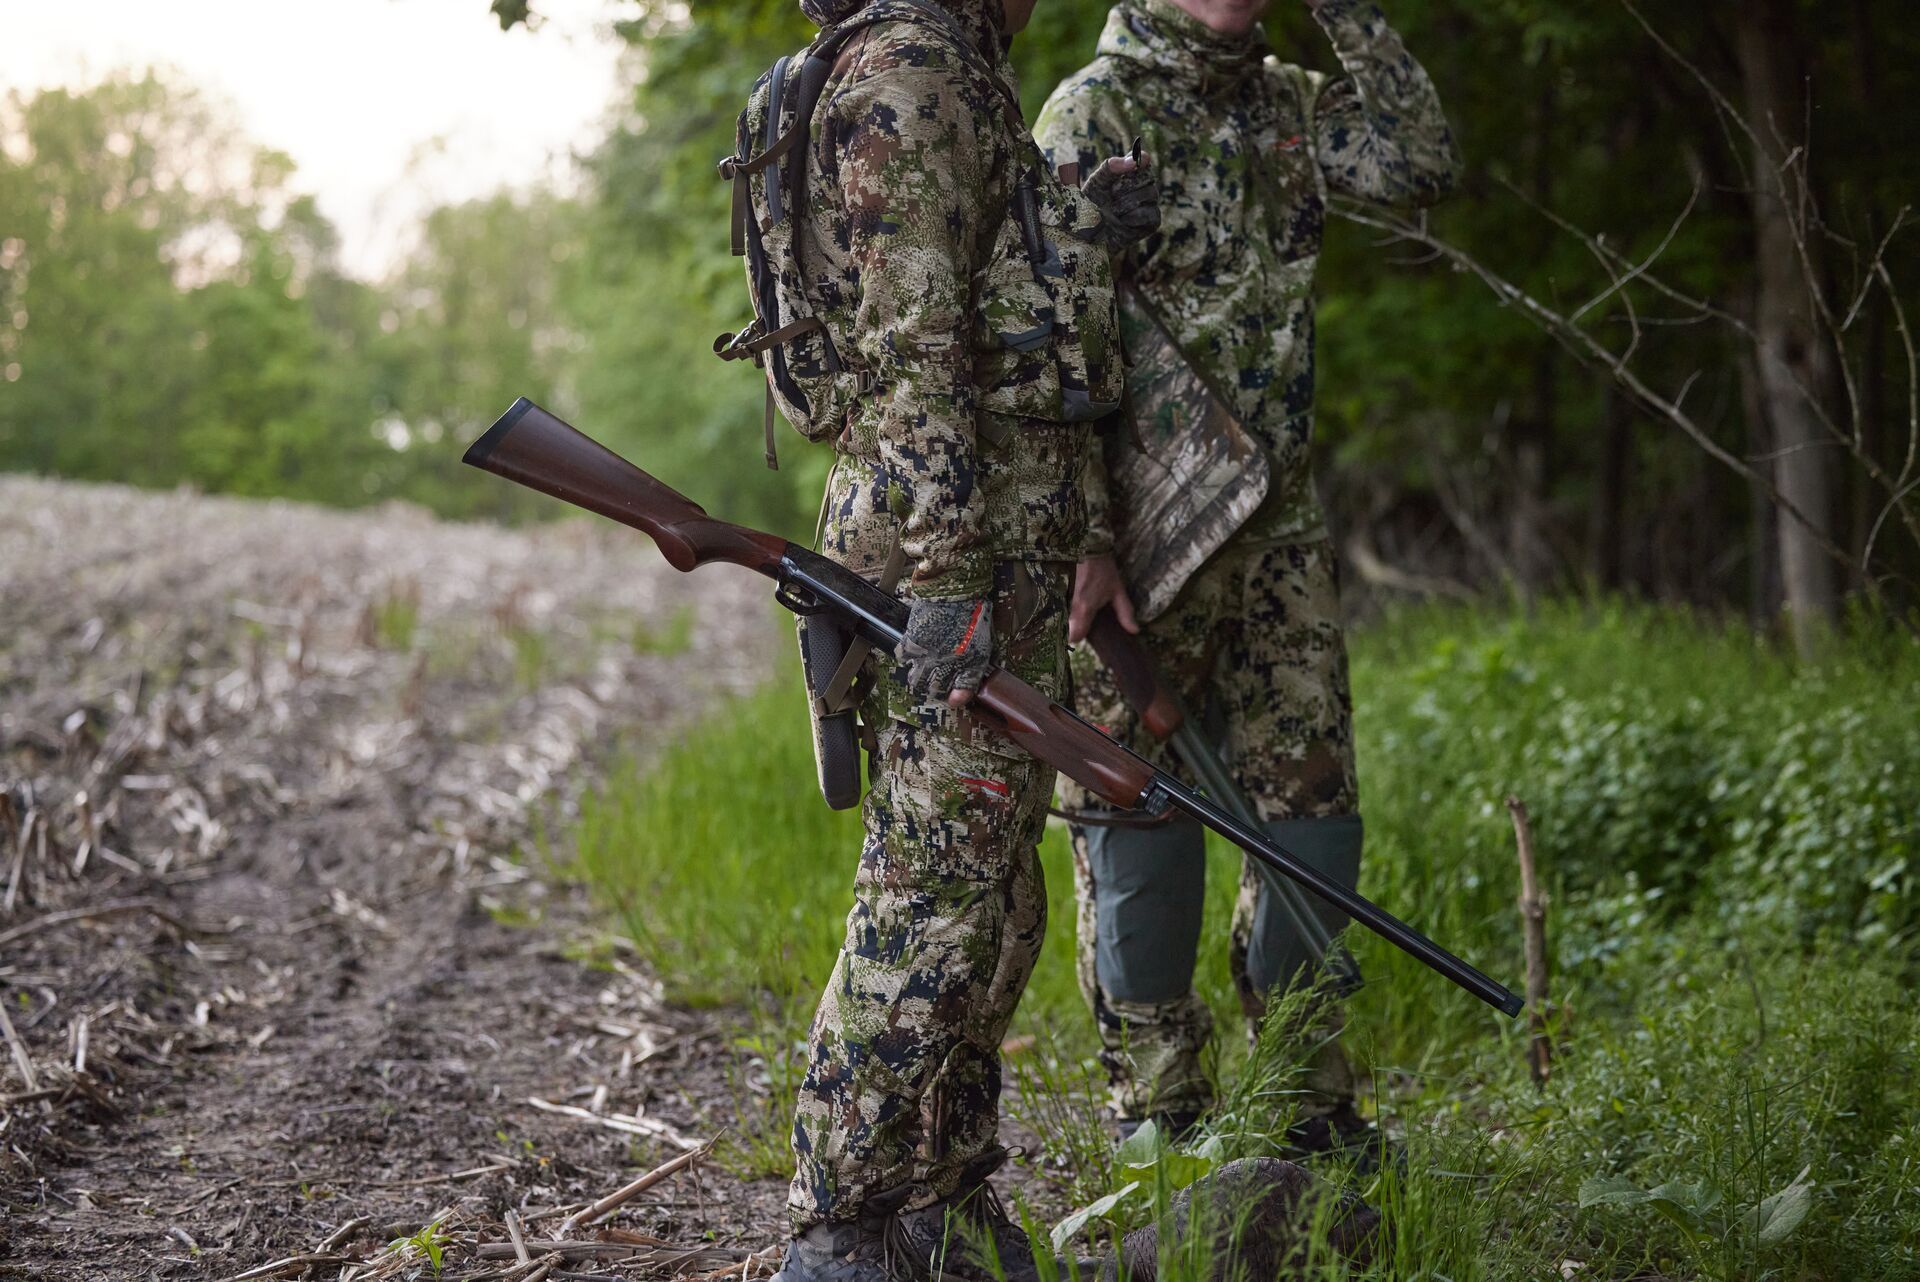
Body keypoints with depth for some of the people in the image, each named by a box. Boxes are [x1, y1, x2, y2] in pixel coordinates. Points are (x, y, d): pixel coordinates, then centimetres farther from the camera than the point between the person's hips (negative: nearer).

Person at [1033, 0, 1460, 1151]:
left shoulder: (1289, 105, 12)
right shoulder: (1094, 114, -7)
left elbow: (1424, 164, -3)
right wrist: (1083, 542, -19)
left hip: (1280, 526, 6)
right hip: (1144, 536, -6)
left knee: (1313, 801, 7)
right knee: (1143, 822, 1)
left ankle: (1307, 1102, 19)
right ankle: (1160, 1114, 12)